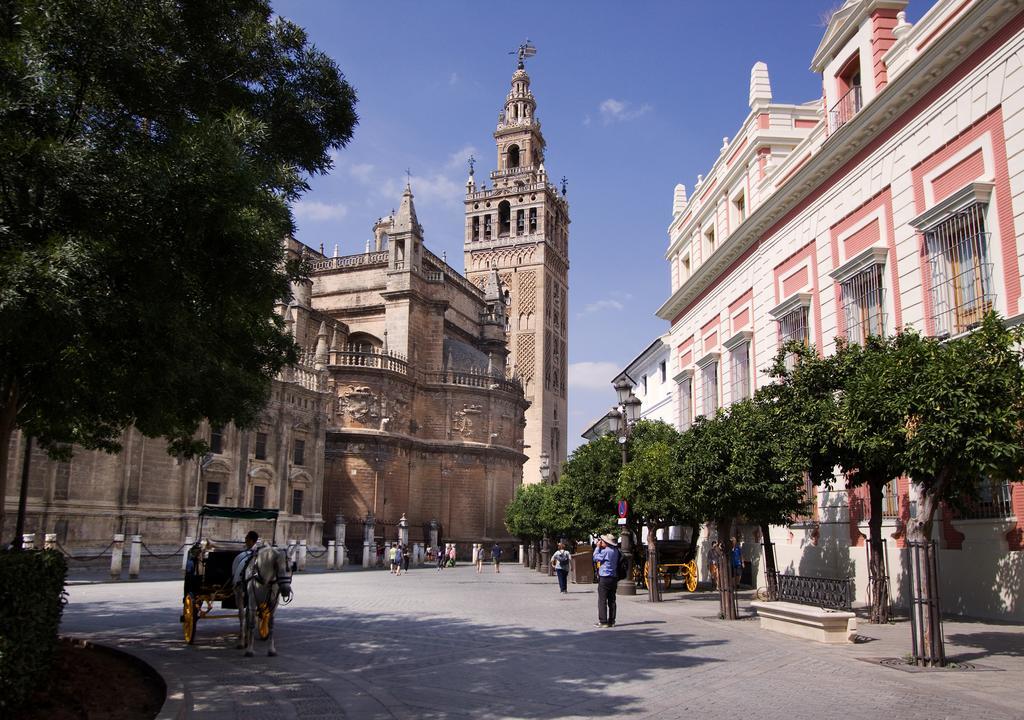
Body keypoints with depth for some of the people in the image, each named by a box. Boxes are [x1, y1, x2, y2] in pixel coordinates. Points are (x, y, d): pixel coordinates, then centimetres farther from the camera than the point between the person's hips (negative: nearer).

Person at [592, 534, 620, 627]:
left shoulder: (606, 551, -17)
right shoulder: (615, 551, 8)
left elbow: (595, 557, -7)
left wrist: (598, 547, -1)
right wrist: (600, 547, 7)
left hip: (604, 578, -8)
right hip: (614, 578, 8)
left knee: (602, 600, -2)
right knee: (612, 600, 10)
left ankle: (603, 622, -3)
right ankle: (611, 621, 13)